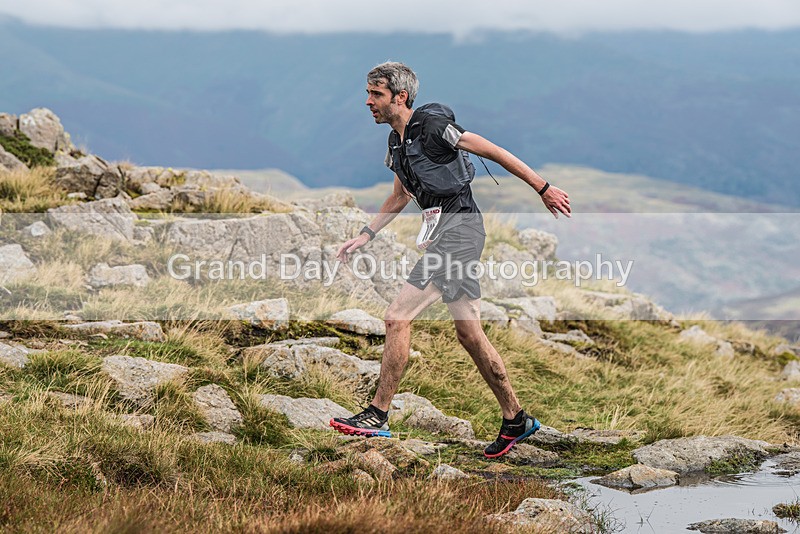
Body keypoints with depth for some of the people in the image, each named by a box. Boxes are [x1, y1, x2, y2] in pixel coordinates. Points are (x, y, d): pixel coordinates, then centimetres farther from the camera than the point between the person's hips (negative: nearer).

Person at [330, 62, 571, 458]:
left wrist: (543, 188, -8)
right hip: (441, 232, 9)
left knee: (397, 317, -13)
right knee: (468, 332, 11)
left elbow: (494, 152, -10)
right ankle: (516, 420, 19)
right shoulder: (396, 141, 14)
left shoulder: (432, 125, -13)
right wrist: (365, 236, 22)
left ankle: (377, 416, -9)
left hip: (459, 226, -9)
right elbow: (400, 197, 28)